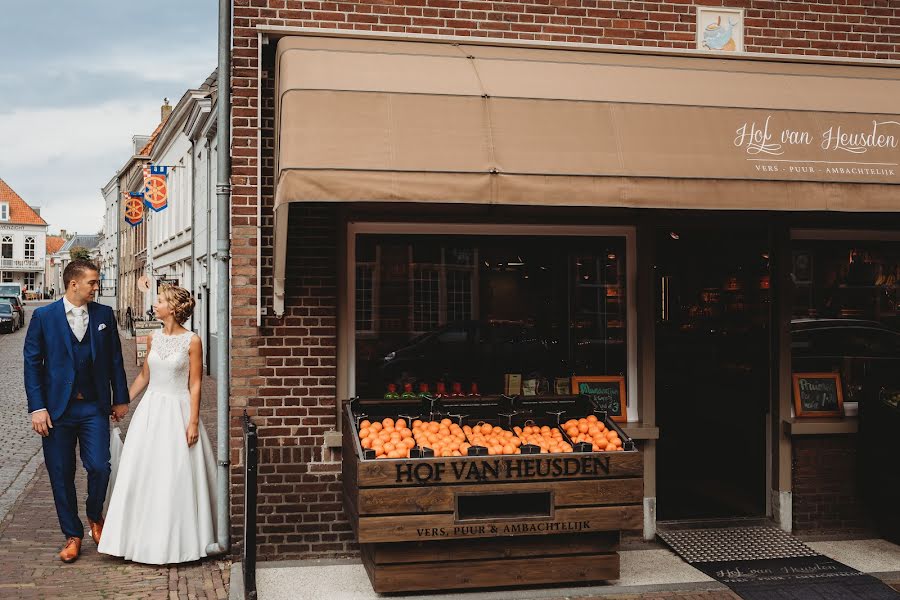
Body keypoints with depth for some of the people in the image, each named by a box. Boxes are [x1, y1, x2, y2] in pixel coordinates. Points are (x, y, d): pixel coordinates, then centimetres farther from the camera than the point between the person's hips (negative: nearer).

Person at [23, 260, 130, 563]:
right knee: (61, 476, 6)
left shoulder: (104, 314, 4)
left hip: (94, 407, 1)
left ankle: (95, 517, 21)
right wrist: (37, 407, -7)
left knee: (99, 467, -8)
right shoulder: (44, 316, -2)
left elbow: (115, 358, 10)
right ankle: (72, 535, 21)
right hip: (57, 409, -1)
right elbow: (32, 362, -1)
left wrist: (120, 398, 9)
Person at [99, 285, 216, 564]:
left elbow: (195, 384, -9)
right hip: (151, 408, 6)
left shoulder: (192, 341, -9)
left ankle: (176, 541, 14)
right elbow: (144, 376, 16)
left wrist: (193, 422, -12)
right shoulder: (153, 338, 7)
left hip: (178, 410, -5)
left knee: (176, 477, 0)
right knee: (142, 474, 6)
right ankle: (145, 536, 19)